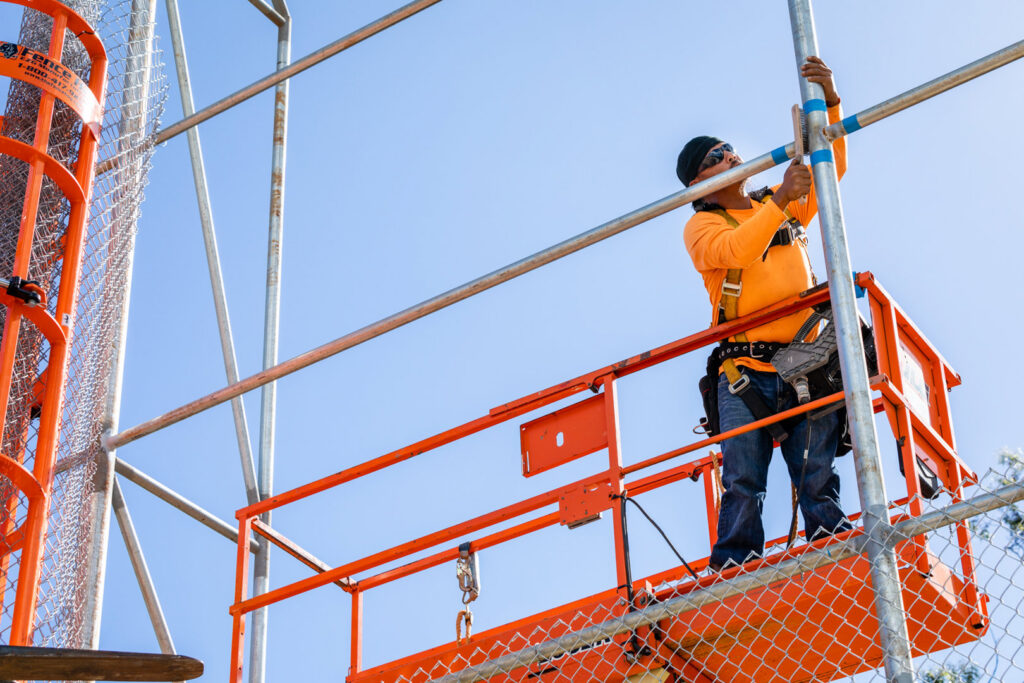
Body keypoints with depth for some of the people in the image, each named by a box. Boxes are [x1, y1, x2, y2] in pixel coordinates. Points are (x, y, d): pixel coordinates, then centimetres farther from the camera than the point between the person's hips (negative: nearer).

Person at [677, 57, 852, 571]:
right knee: (743, 483, -12)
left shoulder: (788, 206, 23)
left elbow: (831, 166, 13)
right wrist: (779, 200, -17)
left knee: (818, 480, -7)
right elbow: (733, 250, -13)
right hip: (746, 372, -3)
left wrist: (828, 104, -1)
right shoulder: (701, 226, 9)